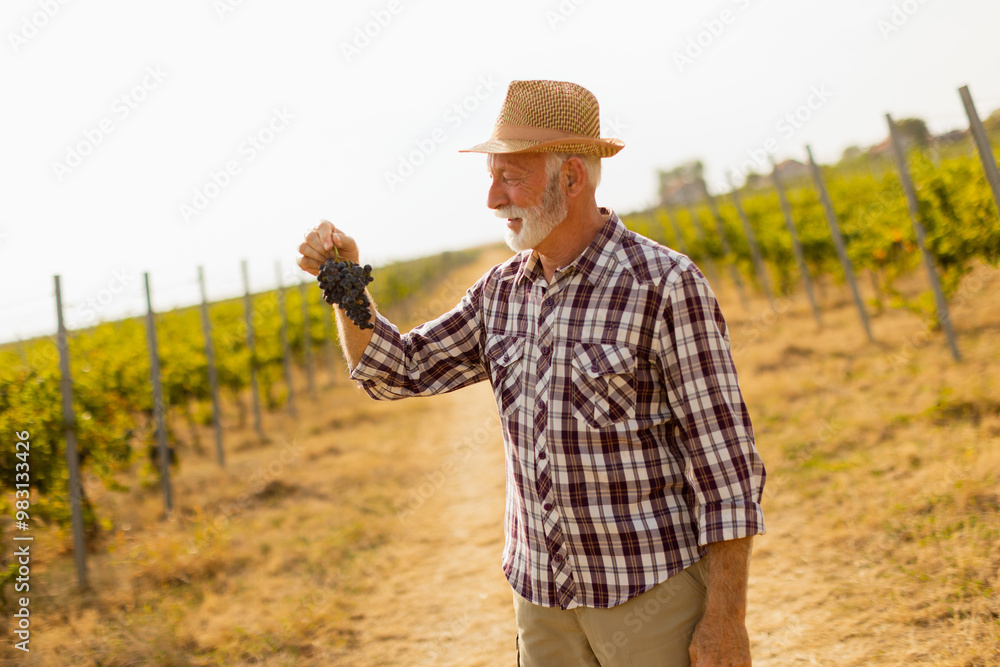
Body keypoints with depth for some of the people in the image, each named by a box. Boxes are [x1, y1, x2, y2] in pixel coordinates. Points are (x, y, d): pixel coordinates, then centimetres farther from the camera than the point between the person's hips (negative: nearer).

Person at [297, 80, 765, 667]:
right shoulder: (503, 291, 4)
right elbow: (398, 370, 11)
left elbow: (726, 462, -14)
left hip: (655, 591, -5)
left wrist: (727, 618, -15)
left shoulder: (664, 285, -14)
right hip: (542, 594, 6)